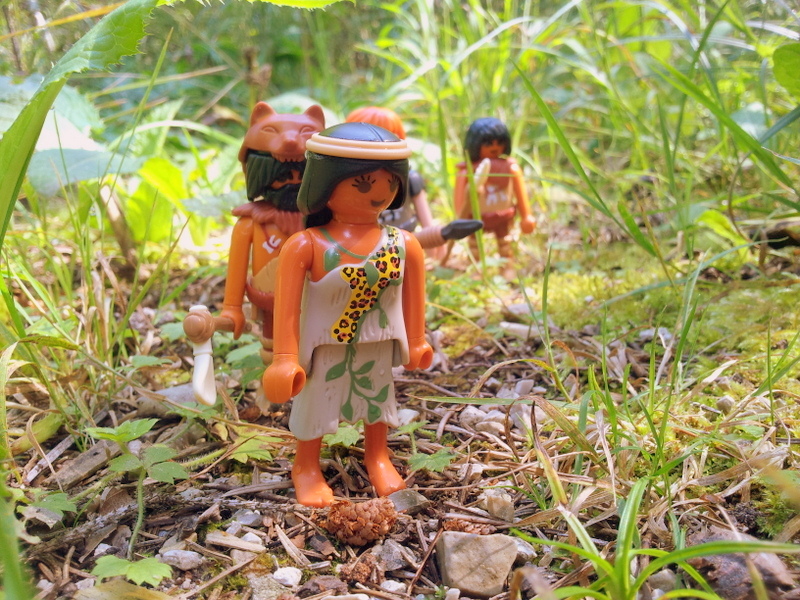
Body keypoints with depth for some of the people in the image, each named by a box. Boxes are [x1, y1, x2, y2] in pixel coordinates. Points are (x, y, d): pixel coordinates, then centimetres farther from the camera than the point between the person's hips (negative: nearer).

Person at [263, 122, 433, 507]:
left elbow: (412, 298, 3)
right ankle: (307, 468, 37)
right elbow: (287, 305, -19)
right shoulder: (306, 246, -22)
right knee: (316, 402, 14)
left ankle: (377, 458, 47)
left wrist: (416, 342, 11)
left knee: (378, 397, 22)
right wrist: (285, 359, -18)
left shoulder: (404, 245, -9)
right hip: (325, 349, -3)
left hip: (379, 347, 4)